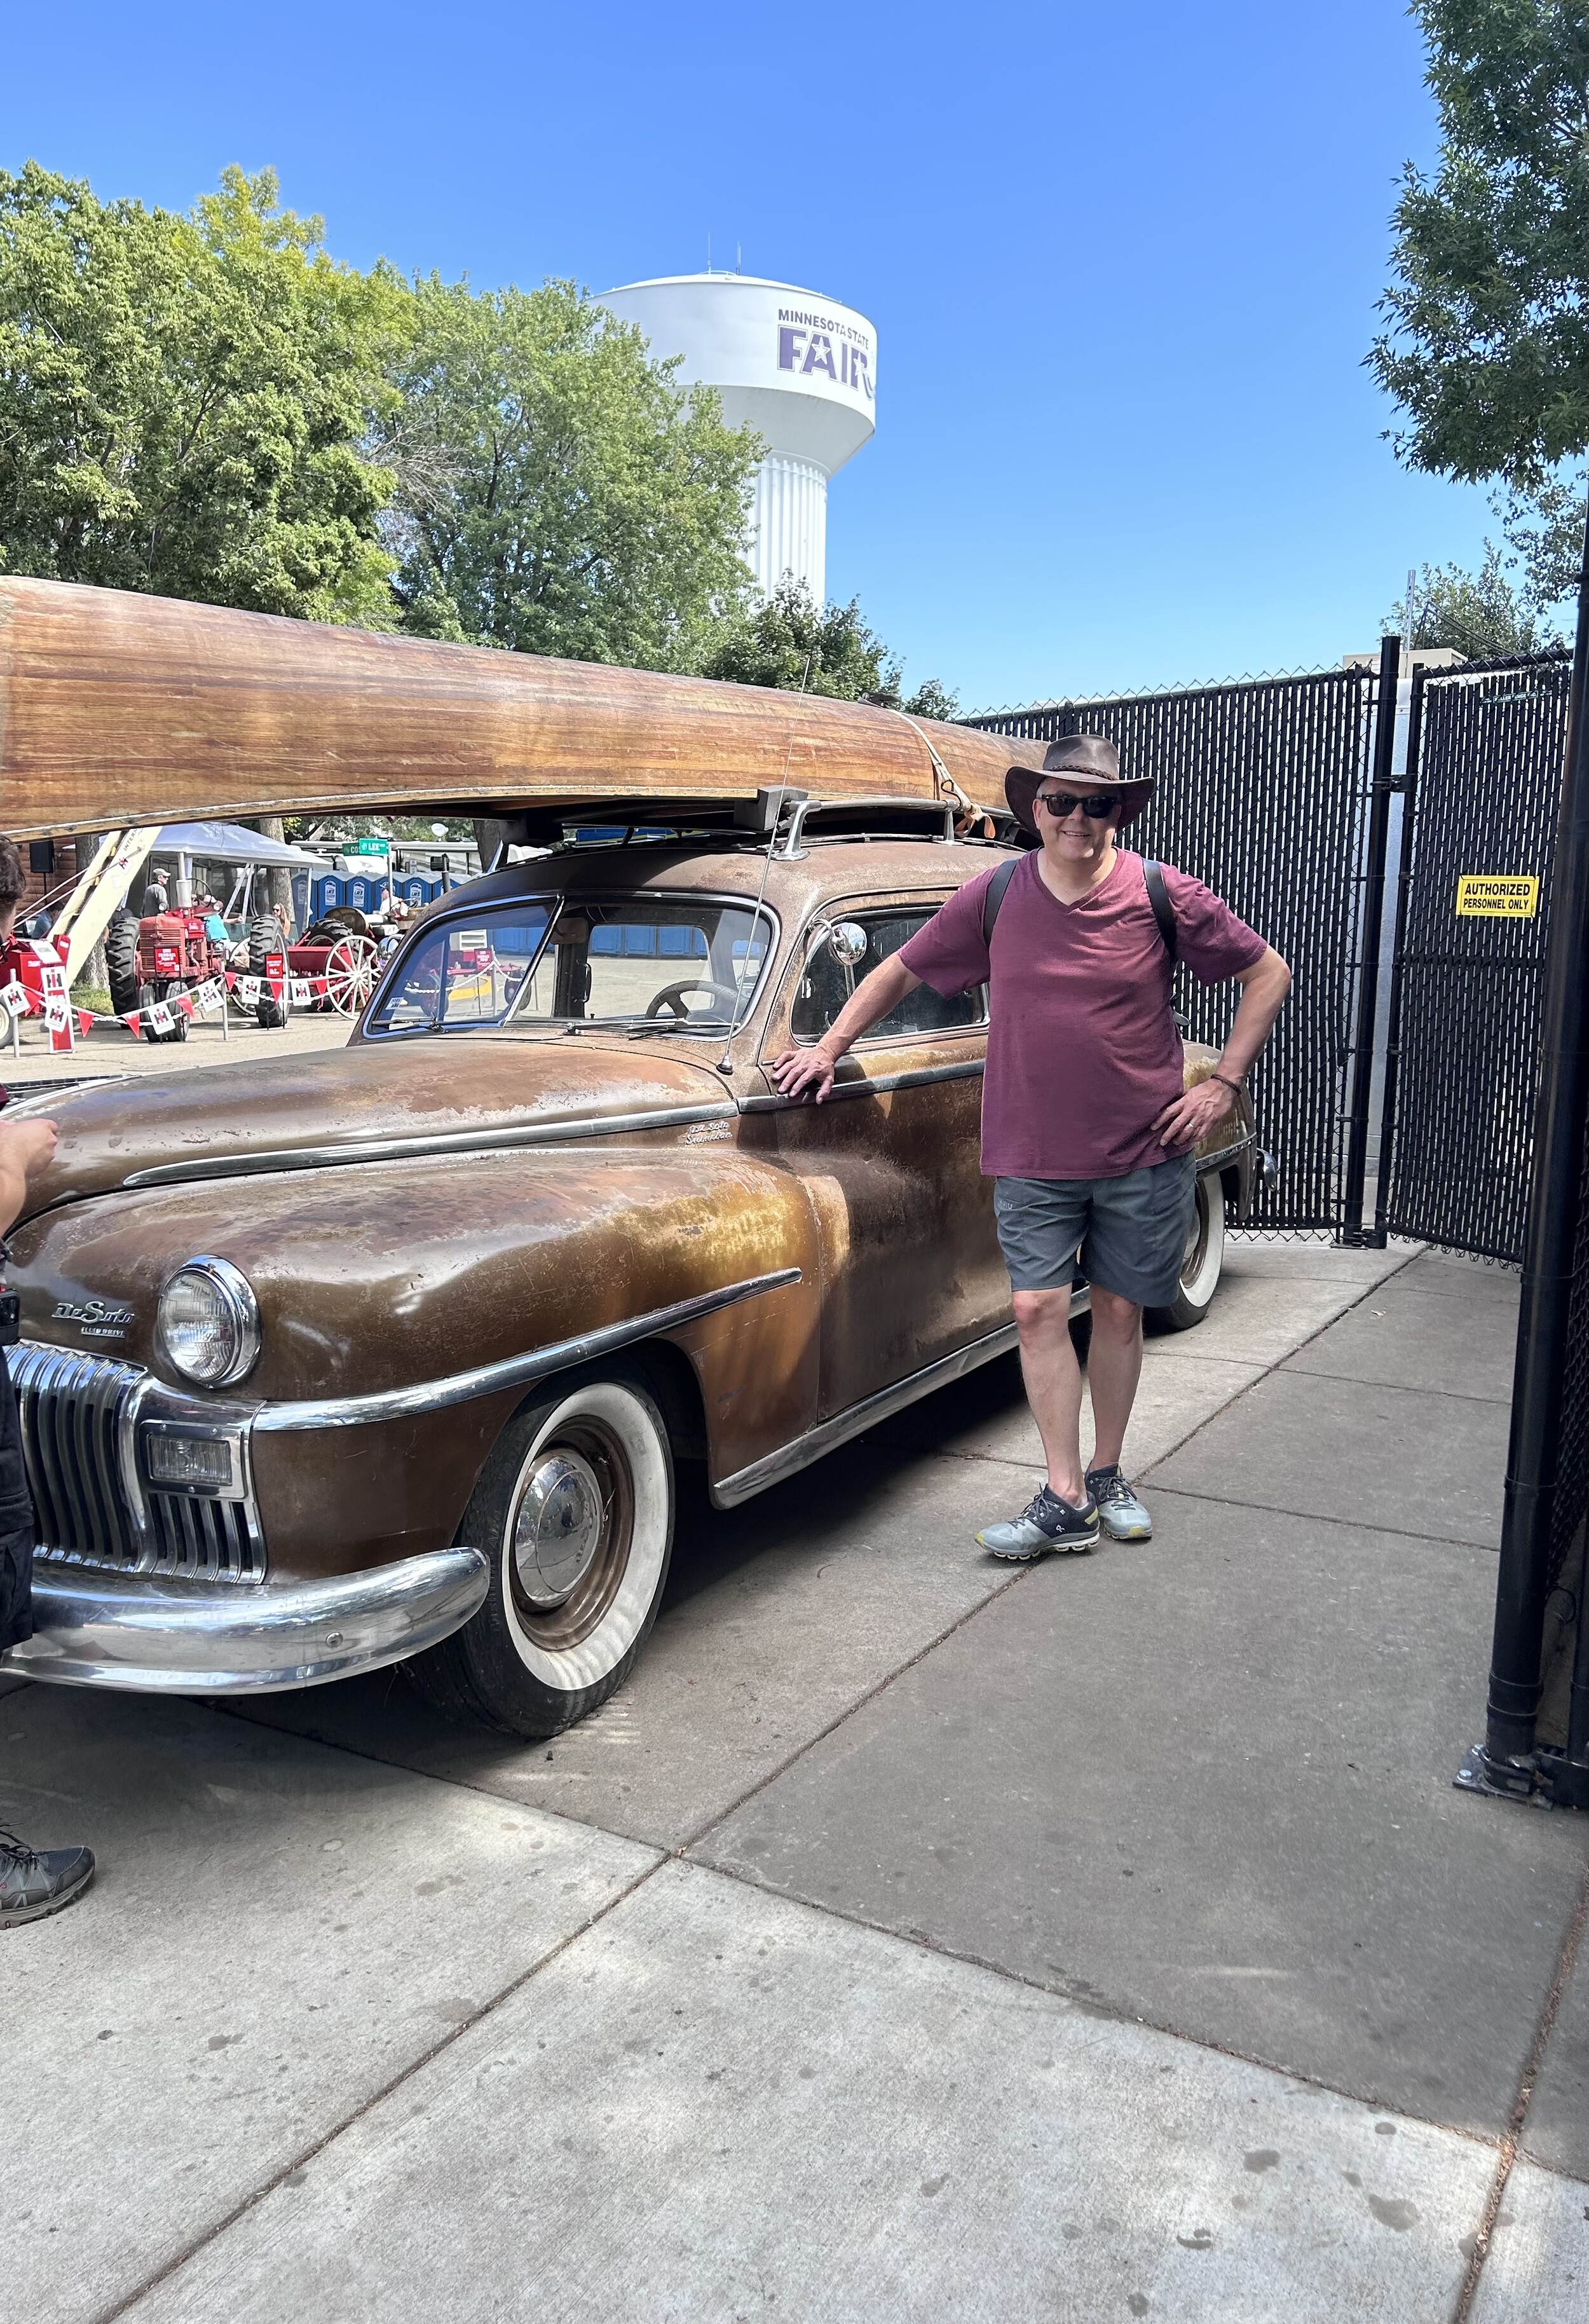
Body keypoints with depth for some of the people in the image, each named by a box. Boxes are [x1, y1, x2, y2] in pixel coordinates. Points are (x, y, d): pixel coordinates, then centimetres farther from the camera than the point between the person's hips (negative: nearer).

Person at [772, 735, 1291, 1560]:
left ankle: (1107, 1475, 27)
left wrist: (1224, 1082, -3)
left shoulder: (1162, 895, -6)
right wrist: (829, 1047, 4)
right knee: (1038, 1309, -5)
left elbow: (1268, 974, 4)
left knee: (1119, 1309, 9)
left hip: (1143, 1151, 0)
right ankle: (1066, 1501, 4)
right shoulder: (996, 895, -2)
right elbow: (901, 970, 9)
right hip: (1032, 1157, 1)